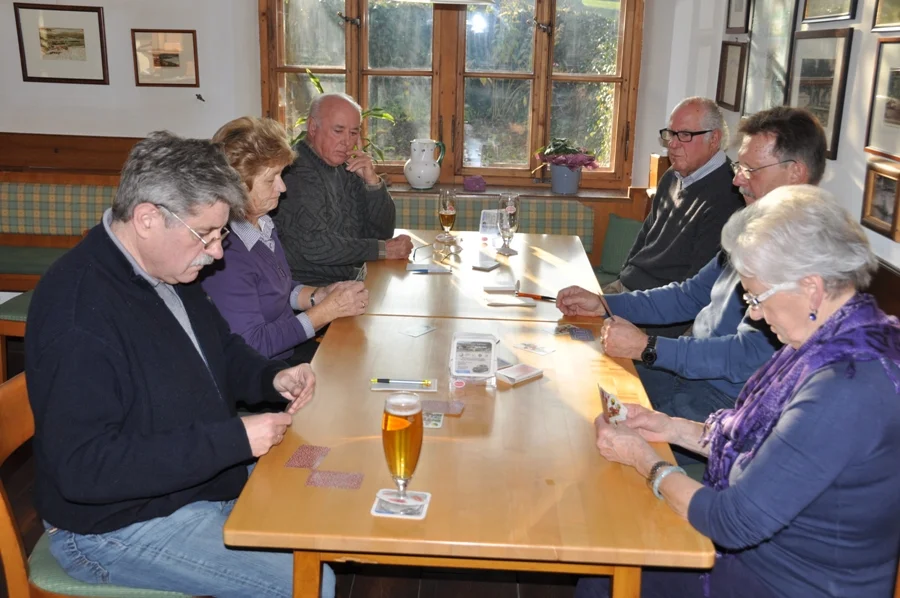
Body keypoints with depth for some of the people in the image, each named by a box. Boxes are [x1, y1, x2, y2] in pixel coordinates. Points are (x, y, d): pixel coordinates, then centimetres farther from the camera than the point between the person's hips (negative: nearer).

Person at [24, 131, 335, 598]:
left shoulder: (168, 272, 2)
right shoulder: (77, 311, -28)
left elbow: (222, 351, 18)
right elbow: (83, 467, -30)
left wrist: (272, 378, -5)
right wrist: (233, 439, -30)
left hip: (204, 483, 9)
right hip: (121, 525, -9)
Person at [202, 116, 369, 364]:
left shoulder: (263, 222, 3)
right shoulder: (224, 253, -25)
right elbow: (252, 344, -23)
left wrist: (319, 295, -3)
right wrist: (327, 310, -19)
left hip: (290, 351, 8)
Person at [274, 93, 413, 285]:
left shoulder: (346, 169, 10)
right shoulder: (296, 171, -14)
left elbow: (382, 232, 9)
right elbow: (314, 245, -23)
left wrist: (373, 182, -7)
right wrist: (382, 249, -15)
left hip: (350, 280, 8)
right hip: (309, 289, -8)